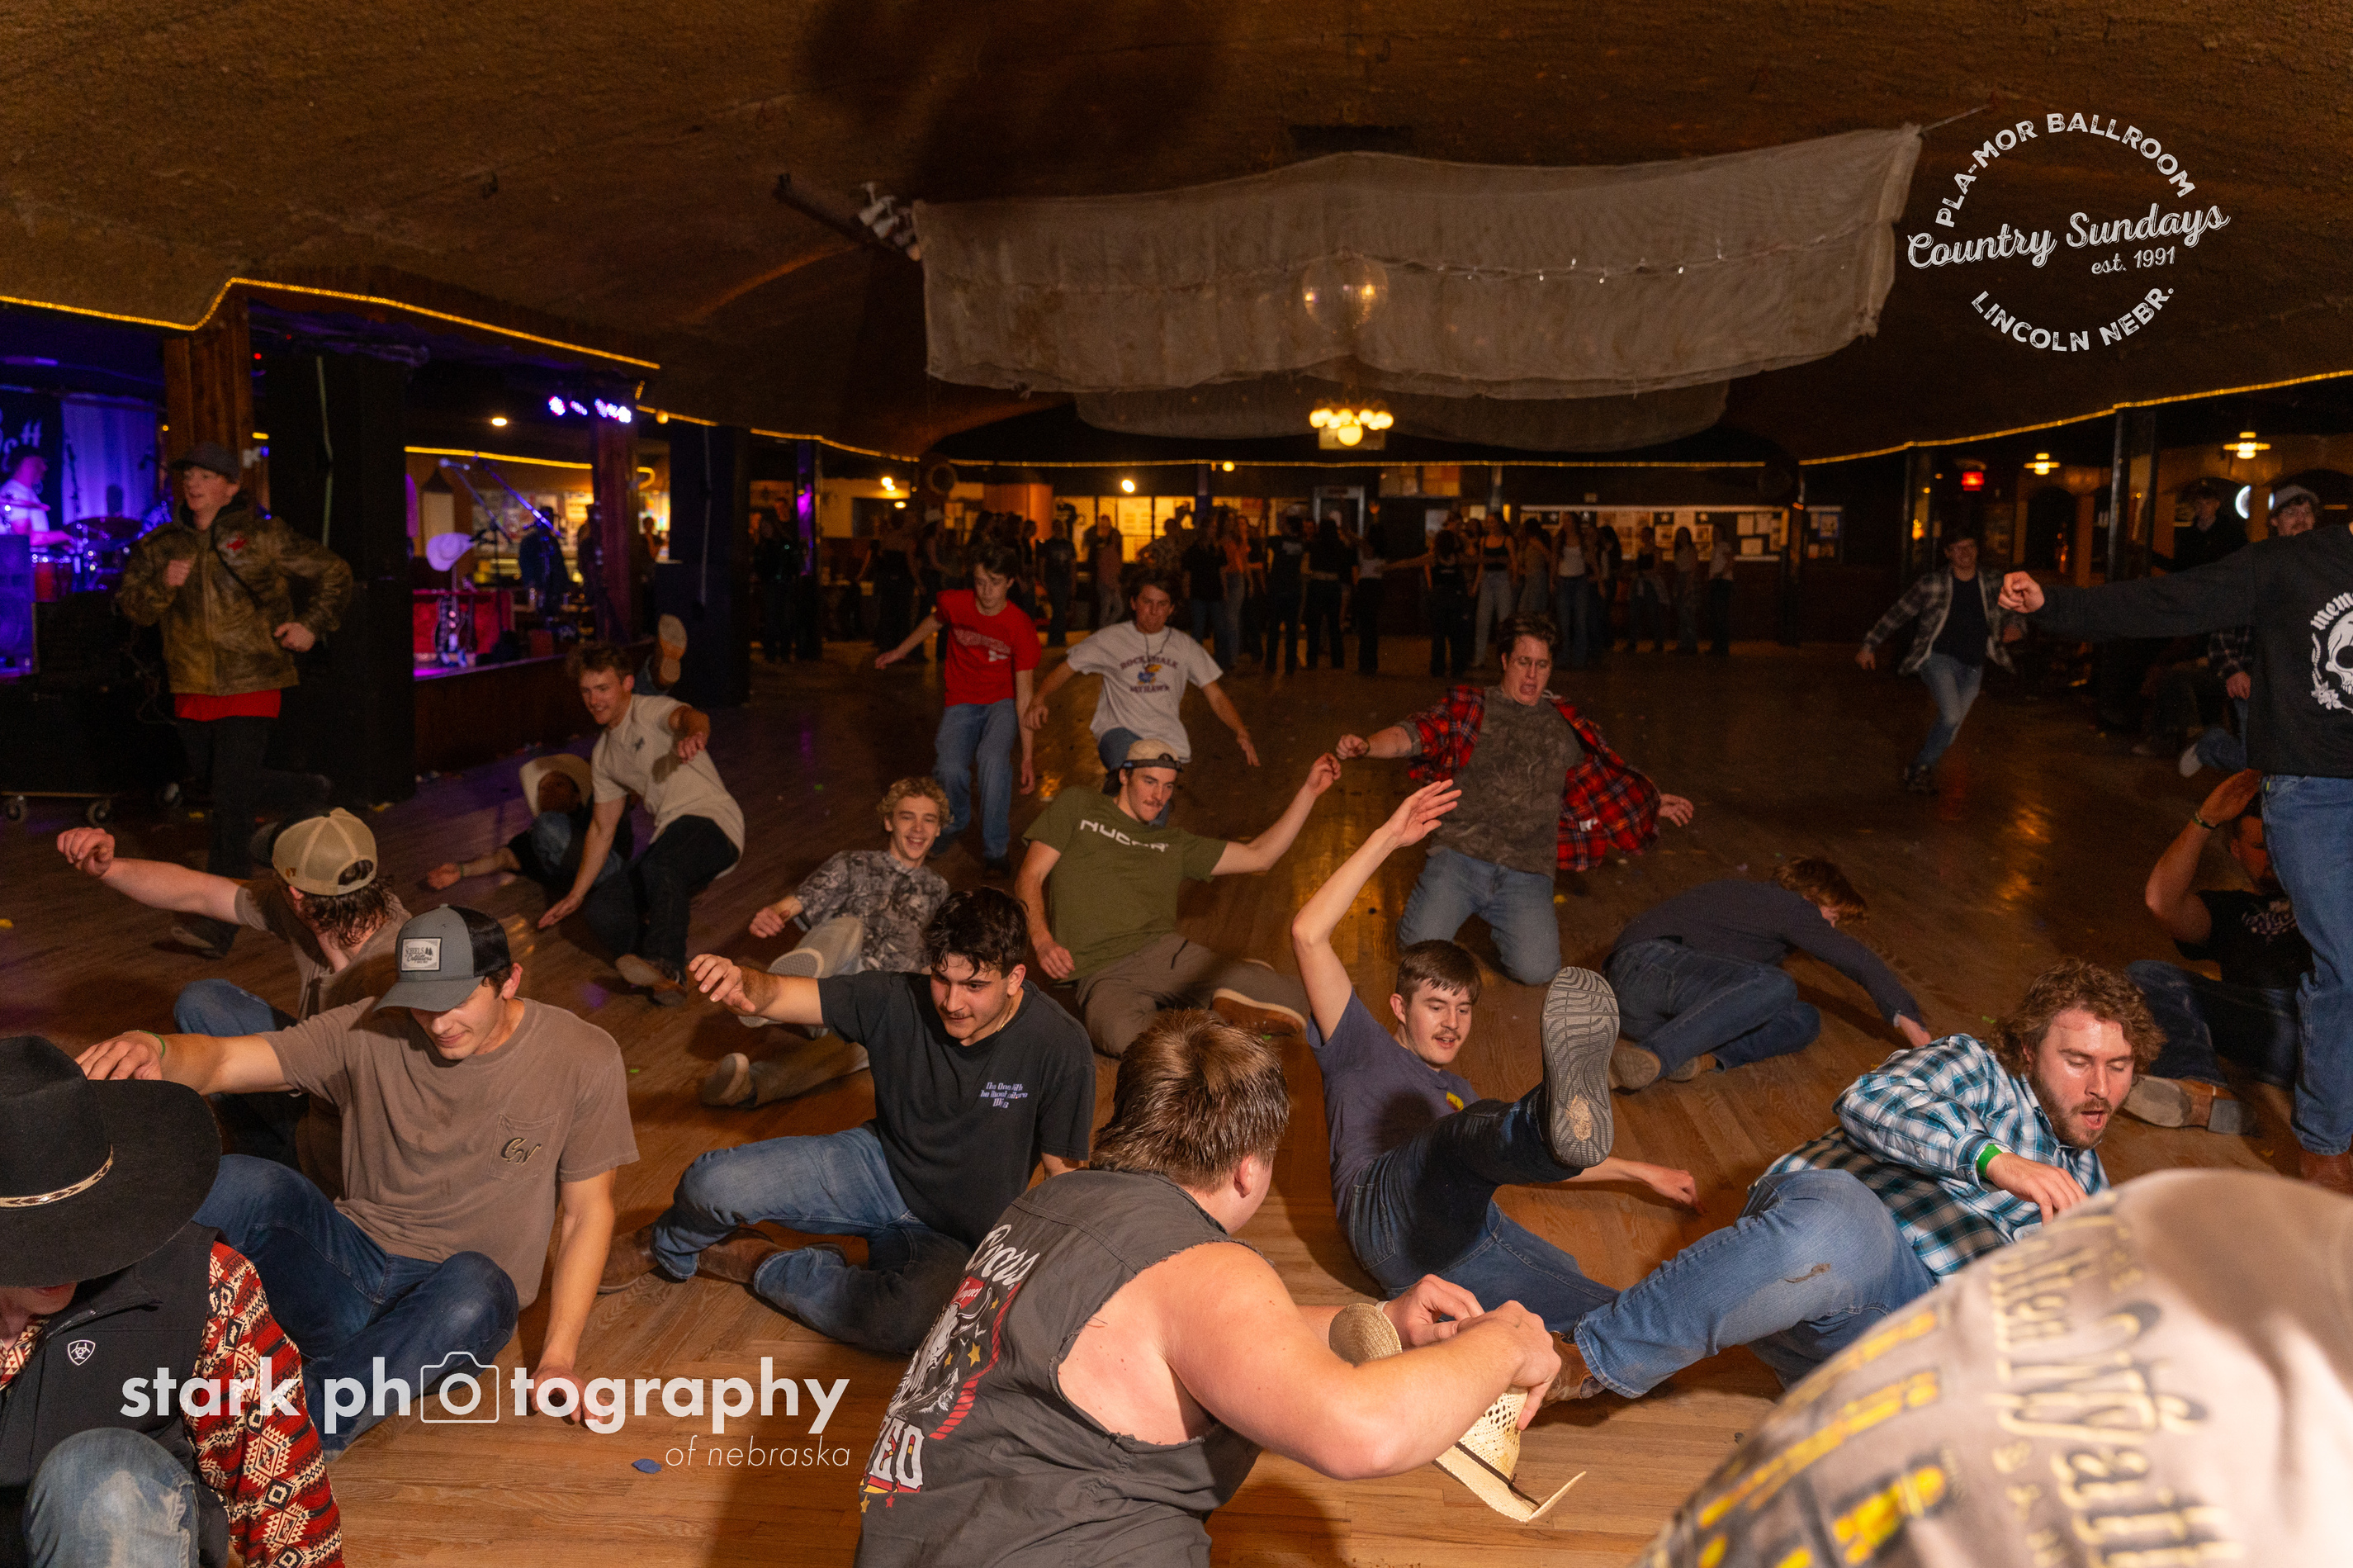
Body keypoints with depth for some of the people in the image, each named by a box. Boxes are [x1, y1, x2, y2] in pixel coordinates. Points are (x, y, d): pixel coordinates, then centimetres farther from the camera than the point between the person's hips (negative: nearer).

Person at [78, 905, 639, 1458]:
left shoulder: (583, 1059, -6)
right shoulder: (372, 1032, -3)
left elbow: (587, 1211, -1)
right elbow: (220, 1061, -11)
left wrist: (557, 1357, -8)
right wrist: (154, 1050, -35)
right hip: (353, 1260, 2)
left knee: (475, 1286, -40)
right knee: (250, 1184, -28)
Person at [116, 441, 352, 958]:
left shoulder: (262, 536, -1)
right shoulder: (160, 545, 9)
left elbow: (333, 572, 8)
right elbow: (130, 606, 6)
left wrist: (311, 624, -3)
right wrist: (162, 585, -14)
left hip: (251, 686, -6)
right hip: (192, 688, 6)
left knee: (230, 799, -13)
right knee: (214, 781, 19)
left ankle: (218, 923, -10)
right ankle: (309, 795, 46)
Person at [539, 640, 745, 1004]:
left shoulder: (650, 712, -3)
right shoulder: (604, 755, 20)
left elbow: (690, 716, -29)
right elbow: (602, 828, 26)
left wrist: (693, 735, -55)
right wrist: (576, 895, 25)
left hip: (712, 822, -8)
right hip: (670, 840, 8)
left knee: (659, 866, -39)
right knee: (602, 908, -15)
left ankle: (662, 963, -43)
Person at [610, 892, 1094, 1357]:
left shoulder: (1059, 1047, -22)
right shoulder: (899, 1000, -15)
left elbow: (1064, 1176, -14)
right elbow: (780, 994, -18)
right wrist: (744, 984, -41)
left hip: (955, 1238, -2)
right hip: (879, 1167, 2)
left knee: (906, 1323, -35)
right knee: (712, 1184, -18)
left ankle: (763, 1266, -7)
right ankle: (666, 1248, 21)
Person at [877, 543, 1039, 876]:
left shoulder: (1021, 627, -18)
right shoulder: (955, 603, -13)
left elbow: (1024, 692, -16)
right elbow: (934, 621, 15)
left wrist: (1027, 757, -17)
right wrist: (900, 651, 26)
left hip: (1002, 702, -2)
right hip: (962, 702, 2)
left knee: (994, 760, -32)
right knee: (949, 768, -23)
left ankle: (995, 850, -16)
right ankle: (955, 823, 14)